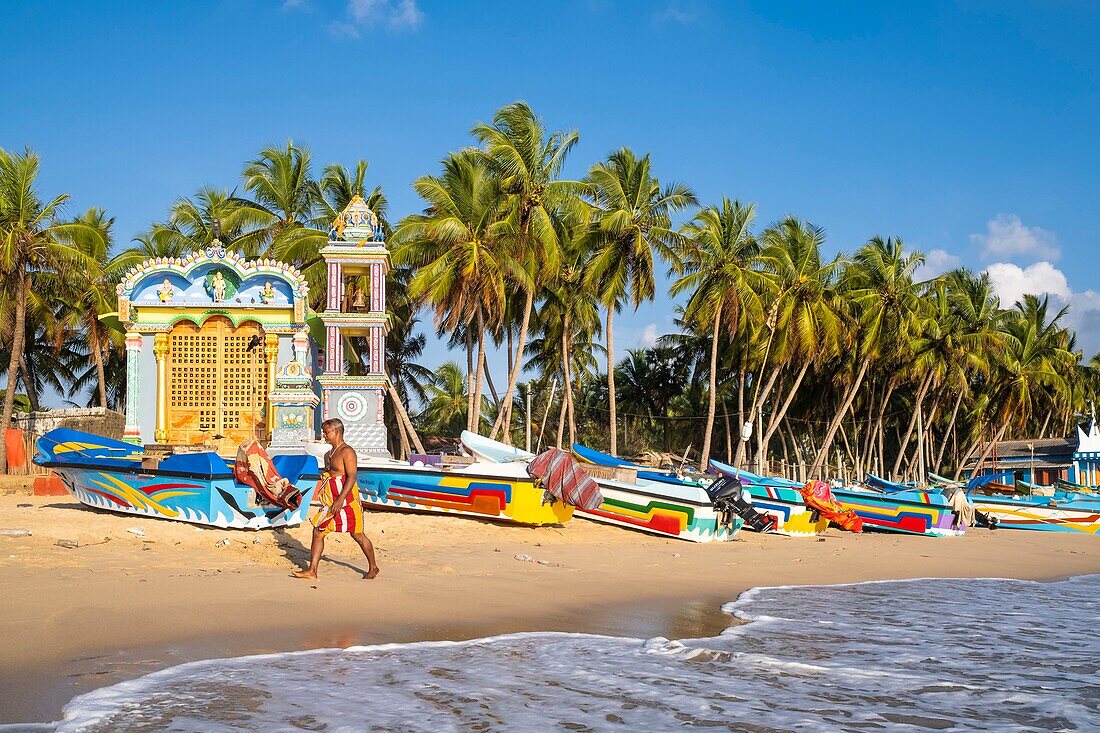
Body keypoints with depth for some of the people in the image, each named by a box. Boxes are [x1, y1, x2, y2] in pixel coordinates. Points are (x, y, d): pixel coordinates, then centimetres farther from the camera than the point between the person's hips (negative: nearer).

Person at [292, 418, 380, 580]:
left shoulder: (347, 452, -13)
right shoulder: (329, 454, 16)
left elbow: (351, 477, -21)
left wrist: (340, 500, -28)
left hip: (347, 501, -9)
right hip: (331, 502, 9)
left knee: (358, 536, 3)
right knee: (318, 531, 0)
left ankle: (373, 568, 20)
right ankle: (312, 571, -1)